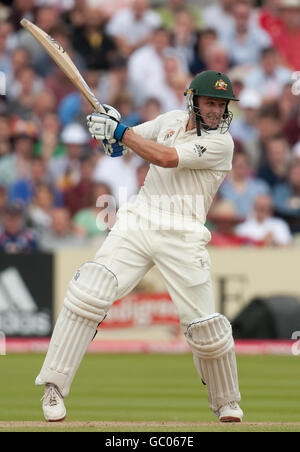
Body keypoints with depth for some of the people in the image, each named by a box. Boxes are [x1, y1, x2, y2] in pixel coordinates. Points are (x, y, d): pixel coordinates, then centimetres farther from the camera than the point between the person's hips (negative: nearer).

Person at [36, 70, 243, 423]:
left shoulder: (221, 143, -6)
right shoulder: (172, 120, 12)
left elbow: (164, 158, -17)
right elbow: (131, 140, 22)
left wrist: (120, 132, -14)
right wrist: (111, 132, -1)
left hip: (182, 237, -3)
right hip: (138, 220, 4)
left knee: (205, 326, -6)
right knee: (88, 293, -15)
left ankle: (227, 404, 19)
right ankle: (54, 387, -12)